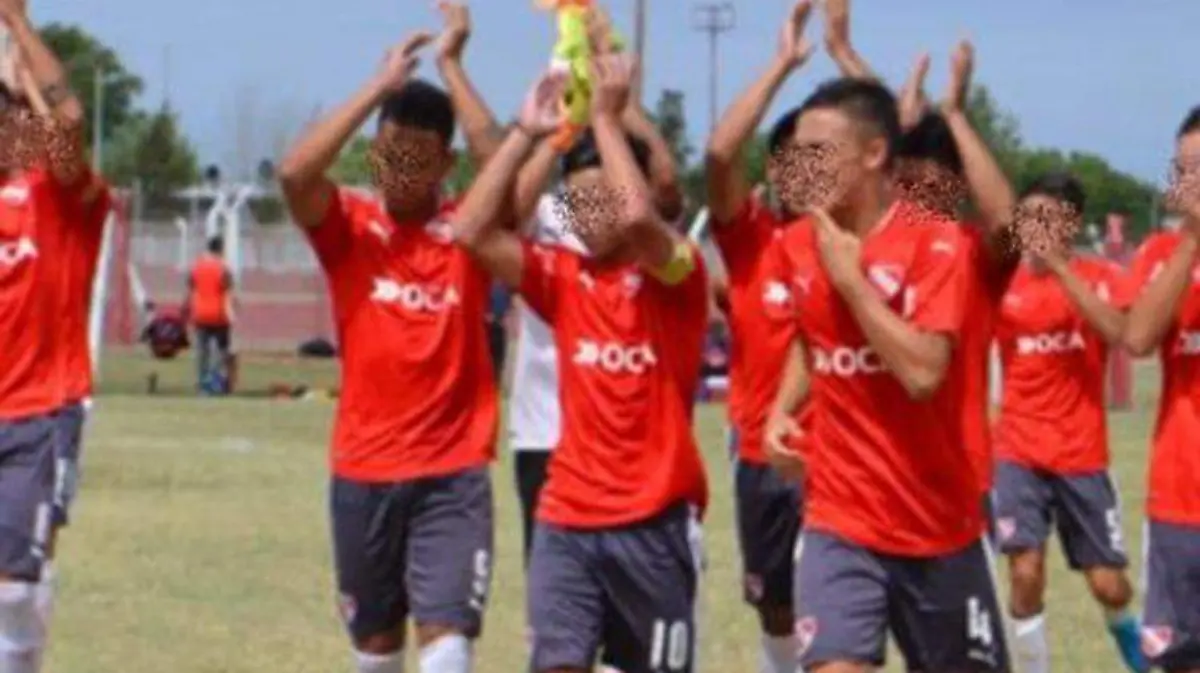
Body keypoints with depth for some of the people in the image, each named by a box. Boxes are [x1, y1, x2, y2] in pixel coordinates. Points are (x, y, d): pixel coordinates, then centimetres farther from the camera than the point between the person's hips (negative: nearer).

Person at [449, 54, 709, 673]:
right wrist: (526, 132, -5)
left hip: (655, 518, -3)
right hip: (567, 518, 3)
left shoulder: (676, 276, -5)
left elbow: (639, 217, -26)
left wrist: (607, 117, -18)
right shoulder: (563, 278, 7)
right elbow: (473, 231, -3)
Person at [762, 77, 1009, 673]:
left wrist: (850, 275, -22)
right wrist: (783, 410, 2)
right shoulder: (794, 247, 1)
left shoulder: (936, 244, -14)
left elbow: (922, 372, -26)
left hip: (938, 522, -2)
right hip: (840, 519, 2)